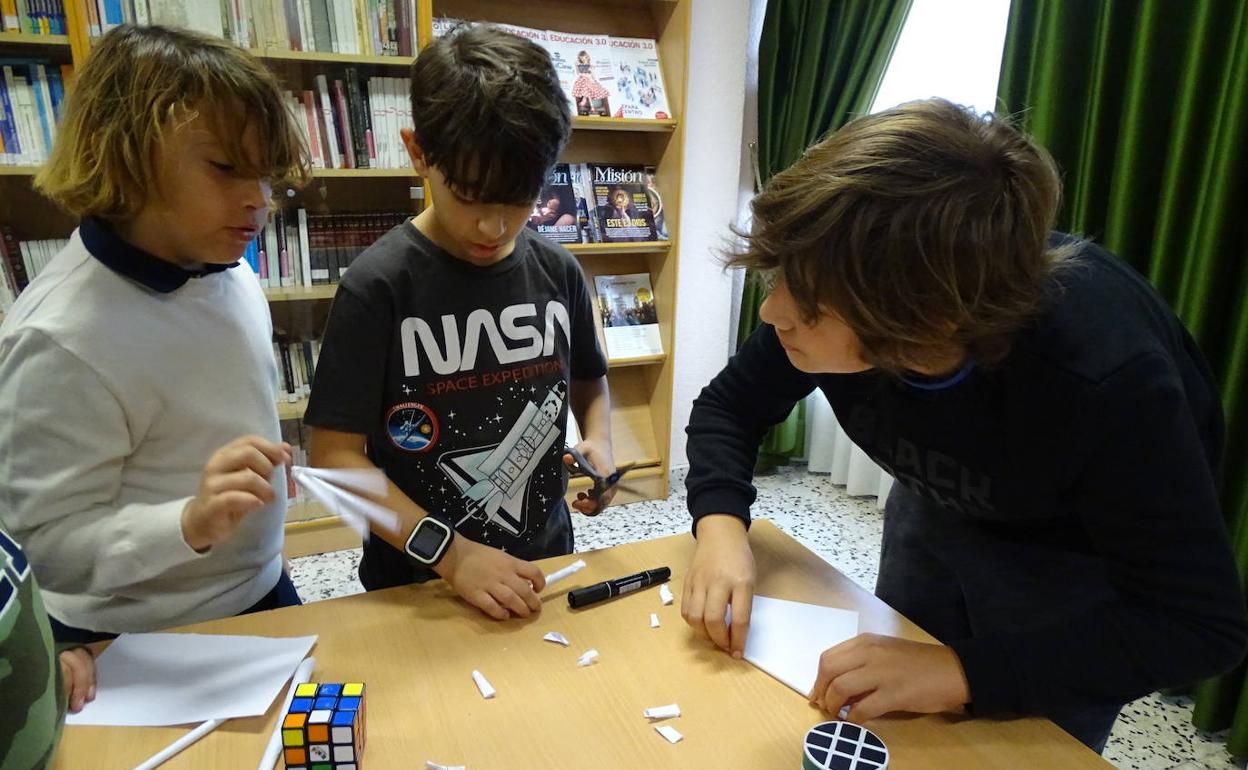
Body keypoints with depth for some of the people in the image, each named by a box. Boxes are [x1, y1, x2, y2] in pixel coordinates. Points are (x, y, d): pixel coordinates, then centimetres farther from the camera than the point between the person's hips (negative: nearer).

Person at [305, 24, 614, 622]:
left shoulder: (557, 272, -6)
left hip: (543, 566, 4)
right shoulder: (379, 284, -17)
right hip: (418, 585, -4)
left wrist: (598, 443, -10)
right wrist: (447, 552, -24)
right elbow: (335, 454, -16)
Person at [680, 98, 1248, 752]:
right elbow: (729, 406, -13)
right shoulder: (838, 291, -29)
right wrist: (721, 525, -32)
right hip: (940, 513, 5)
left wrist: (964, 670, -41)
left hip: (1081, 561, -4)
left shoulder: (1105, 375, -41)